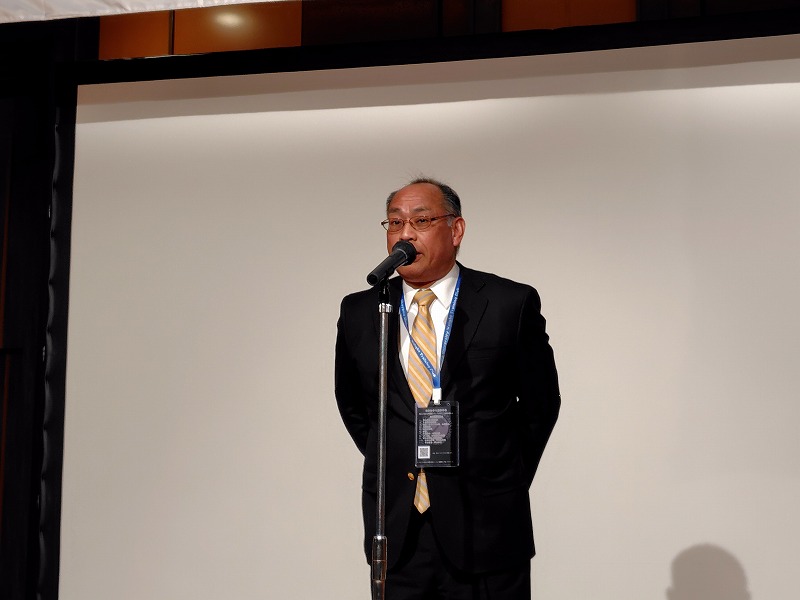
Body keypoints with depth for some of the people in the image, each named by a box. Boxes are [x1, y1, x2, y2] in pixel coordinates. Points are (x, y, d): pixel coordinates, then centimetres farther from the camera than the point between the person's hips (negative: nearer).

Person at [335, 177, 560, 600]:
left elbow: (541, 403, 5)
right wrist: (390, 469, 11)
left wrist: (506, 481, 7)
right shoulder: (359, 312, 4)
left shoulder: (511, 304, -4)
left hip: (486, 527, -2)